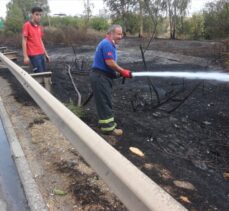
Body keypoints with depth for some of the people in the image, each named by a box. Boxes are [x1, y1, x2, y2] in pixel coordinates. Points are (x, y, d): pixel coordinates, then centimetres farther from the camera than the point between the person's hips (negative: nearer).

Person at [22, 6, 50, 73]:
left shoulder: (39, 27, 14)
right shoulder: (27, 25, -7)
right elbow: (24, 41, -9)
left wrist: (46, 54, 17)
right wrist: (25, 56, -14)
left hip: (41, 54, 7)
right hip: (34, 55, -7)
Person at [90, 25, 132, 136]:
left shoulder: (110, 44, 18)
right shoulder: (107, 44, -16)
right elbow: (110, 63, -24)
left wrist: (120, 72, 6)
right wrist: (123, 71, -14)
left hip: (103, 76, 11)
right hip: (100, 77, -11)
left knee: (105, 101, 18)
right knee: (105, 102, -4)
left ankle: (105, 122, 30)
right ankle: (108, 127, 4)